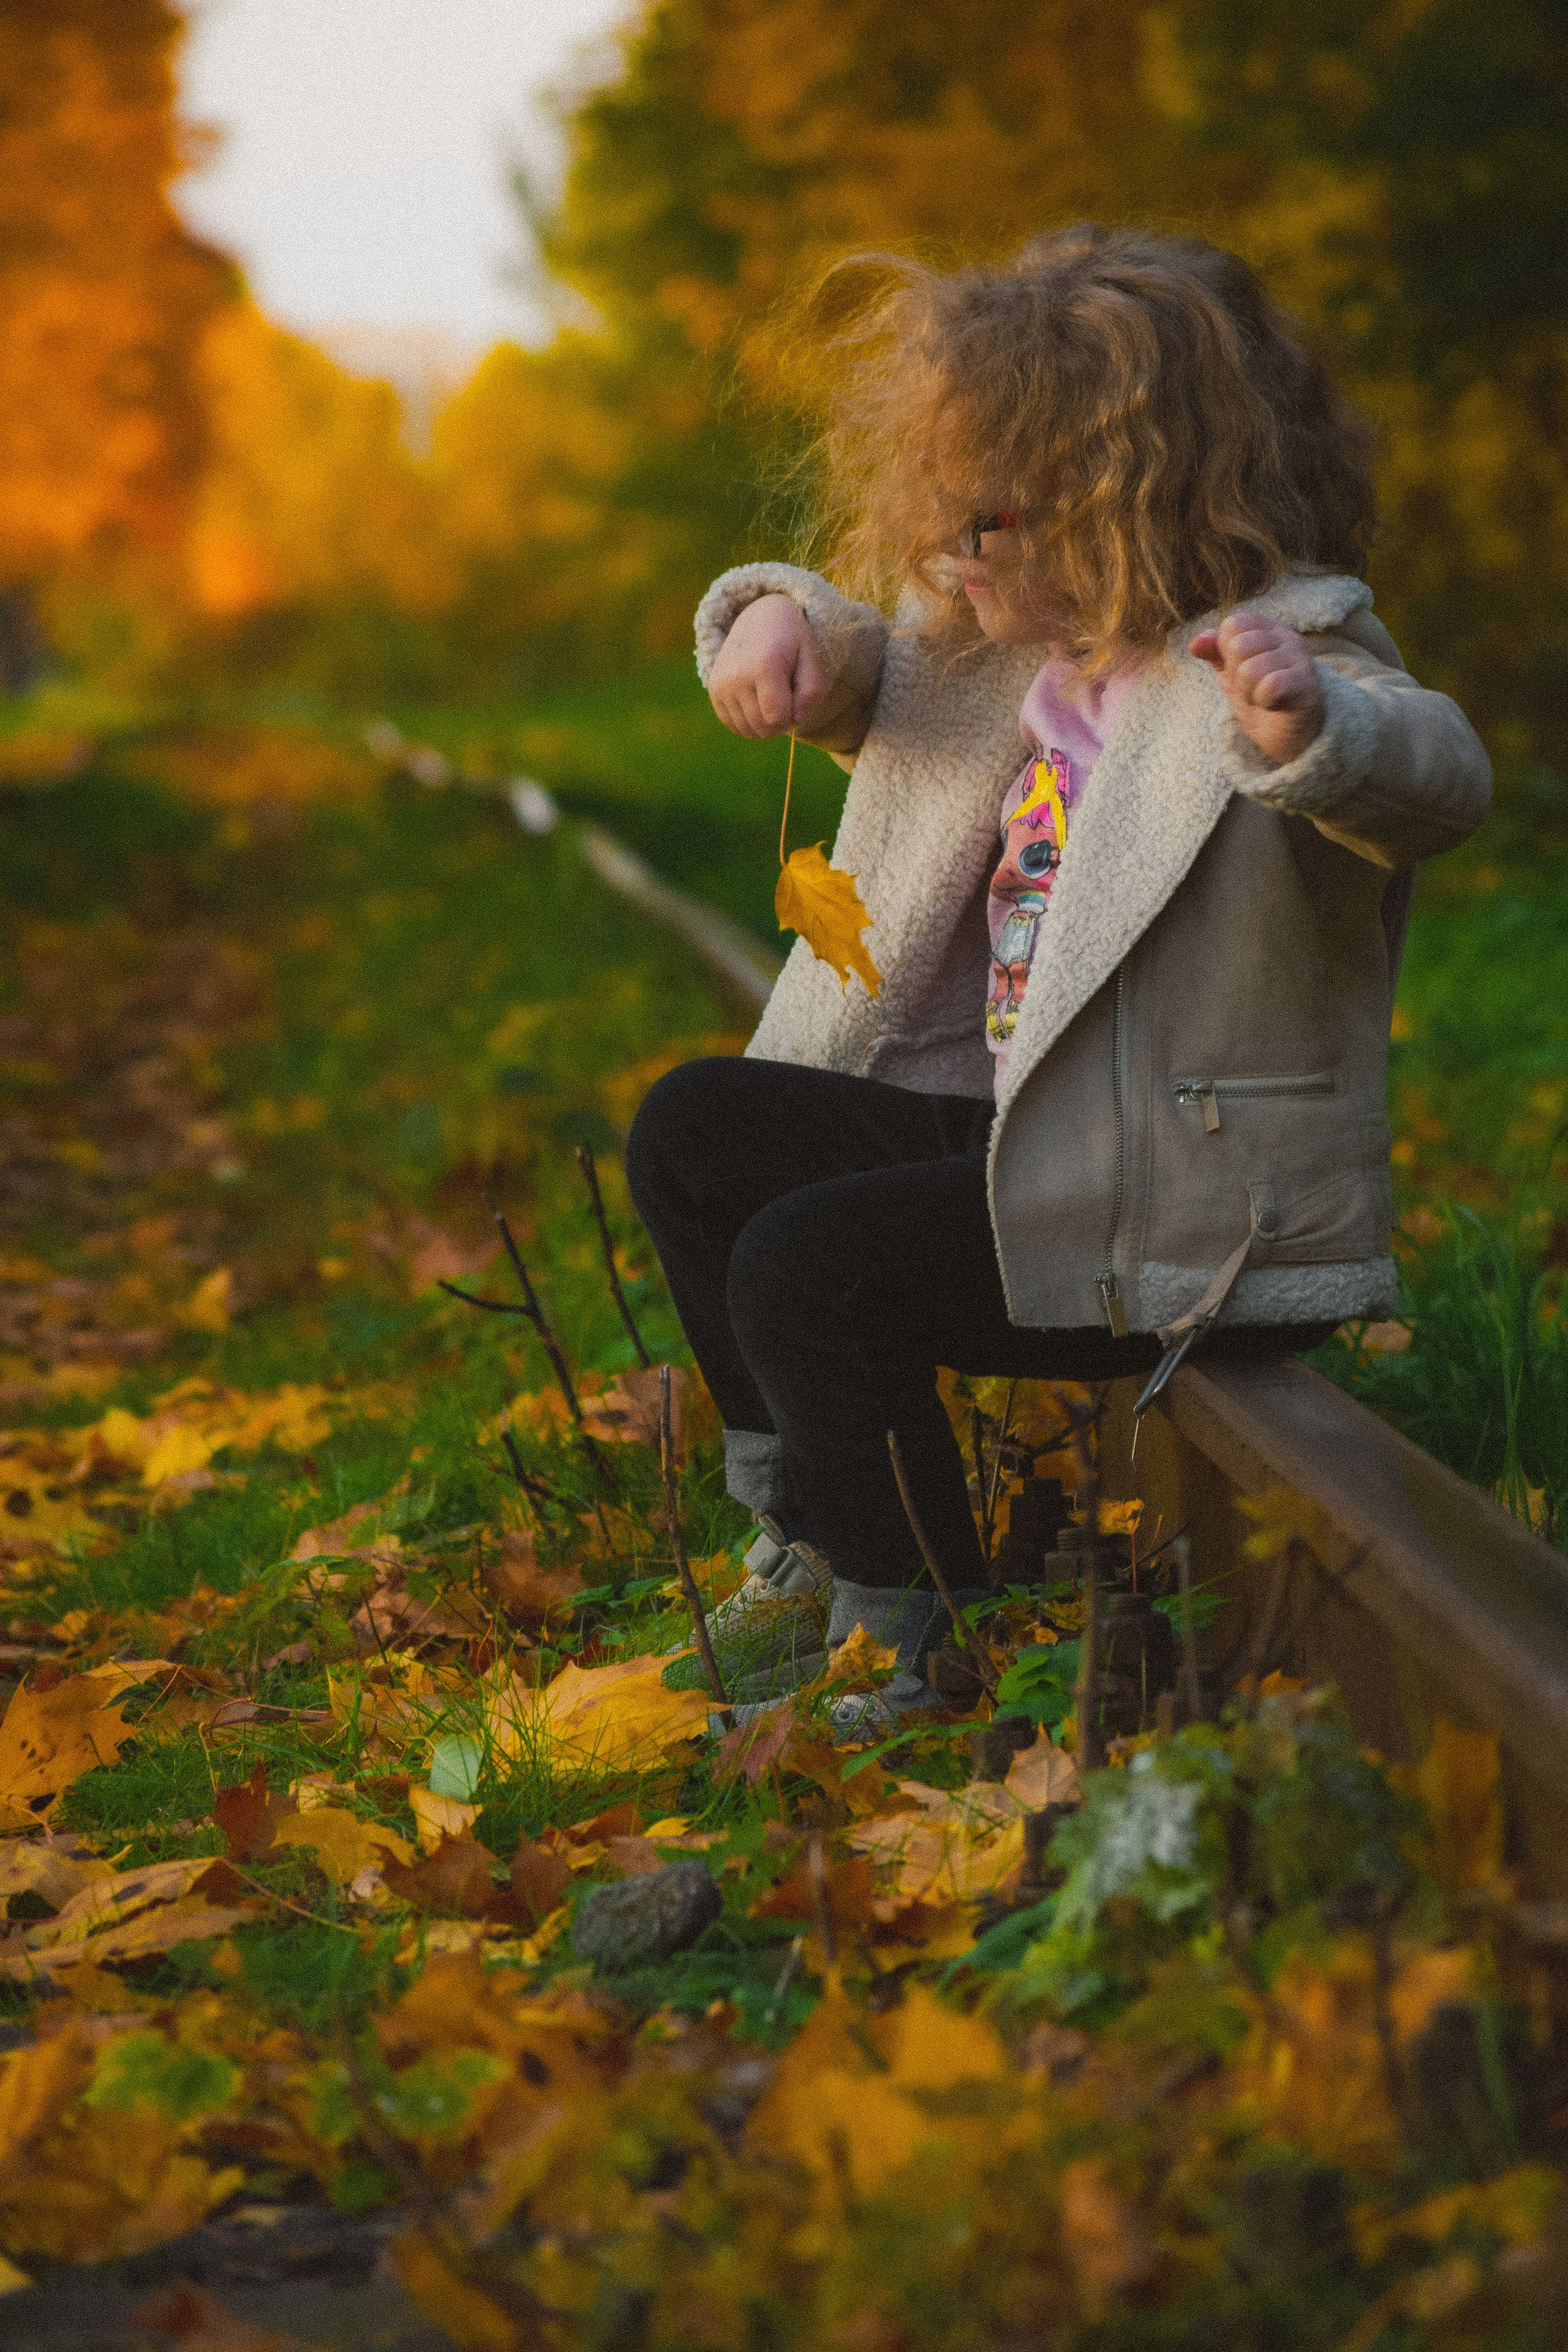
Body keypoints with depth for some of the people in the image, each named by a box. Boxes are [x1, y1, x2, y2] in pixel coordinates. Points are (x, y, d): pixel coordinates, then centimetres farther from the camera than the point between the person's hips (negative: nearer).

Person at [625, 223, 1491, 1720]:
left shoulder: (1274, 664, -18)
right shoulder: (1019, 646, 10)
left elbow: (1437, 782, -38)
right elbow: (863, 670, 27)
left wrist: (1310, 727, -63)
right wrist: (782, 621, 0)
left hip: (1202, 1216, -10)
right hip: (1026, 1132, 10)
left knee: (806, 1269, -21)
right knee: (697, 1134, 10)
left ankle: (902, 1635, -2)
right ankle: (800, 1527, 18)